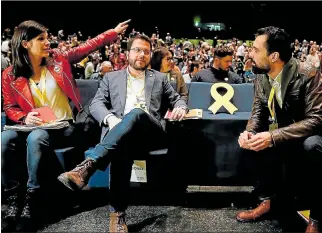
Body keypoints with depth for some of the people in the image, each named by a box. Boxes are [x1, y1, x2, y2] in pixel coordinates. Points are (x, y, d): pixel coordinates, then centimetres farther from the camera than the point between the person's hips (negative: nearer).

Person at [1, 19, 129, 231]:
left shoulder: (58, 59, 4)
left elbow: (89, 46, 9)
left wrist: (114, 32, 7)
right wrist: (24, 118, -13)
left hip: (64, 127, -2)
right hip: (33, 126, 2)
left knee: (35, 138, -34)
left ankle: (31, 198, -23)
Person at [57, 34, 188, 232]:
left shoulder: (160, 78, 25)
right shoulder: (111, 77, 22)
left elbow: (177, 99, 24)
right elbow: (96, 104, 11)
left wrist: (181, 108, -3)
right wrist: (110, 118, -12)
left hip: (151, 132, 0)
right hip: (119, 133, 0)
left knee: (136, 113, -37)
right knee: (122, 147, -39)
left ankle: (88, 166, -51)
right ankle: (118, 212, -37)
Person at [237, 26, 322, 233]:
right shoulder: (261, 77, -5)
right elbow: (258, 111, 3)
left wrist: (273, 137, -38)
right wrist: (249, 131, -20)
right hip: (280, 137, 7)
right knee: (253, 140, -12)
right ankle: (267, 200, 2)